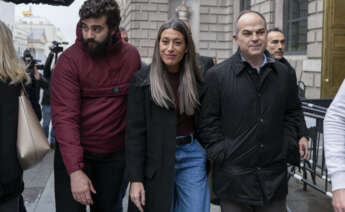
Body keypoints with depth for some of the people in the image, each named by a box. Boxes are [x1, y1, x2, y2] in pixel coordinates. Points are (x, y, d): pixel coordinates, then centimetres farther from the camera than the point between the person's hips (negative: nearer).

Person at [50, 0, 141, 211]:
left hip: (114, 154, 3)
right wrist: (75, 170, -26)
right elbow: (64, 117, -19)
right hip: (74, 154, -3)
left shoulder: (132, 55, -3)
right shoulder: (69, 59, -14)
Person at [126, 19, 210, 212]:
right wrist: (136, 179, -12)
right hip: (157, 159, -2)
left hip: (192, 155, 3)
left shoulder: (197, 78, 4)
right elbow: (135, 132, -8)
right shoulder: (142, 80, -5)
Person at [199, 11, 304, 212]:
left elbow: (293, 112, 17)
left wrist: (287, 146, 7)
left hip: (275, 177, 3)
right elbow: (208, 121, -4)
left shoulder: (285, 74, 7)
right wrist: (221, 155, -8)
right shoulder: (216, 75, -5)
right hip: (233, 178, -3)